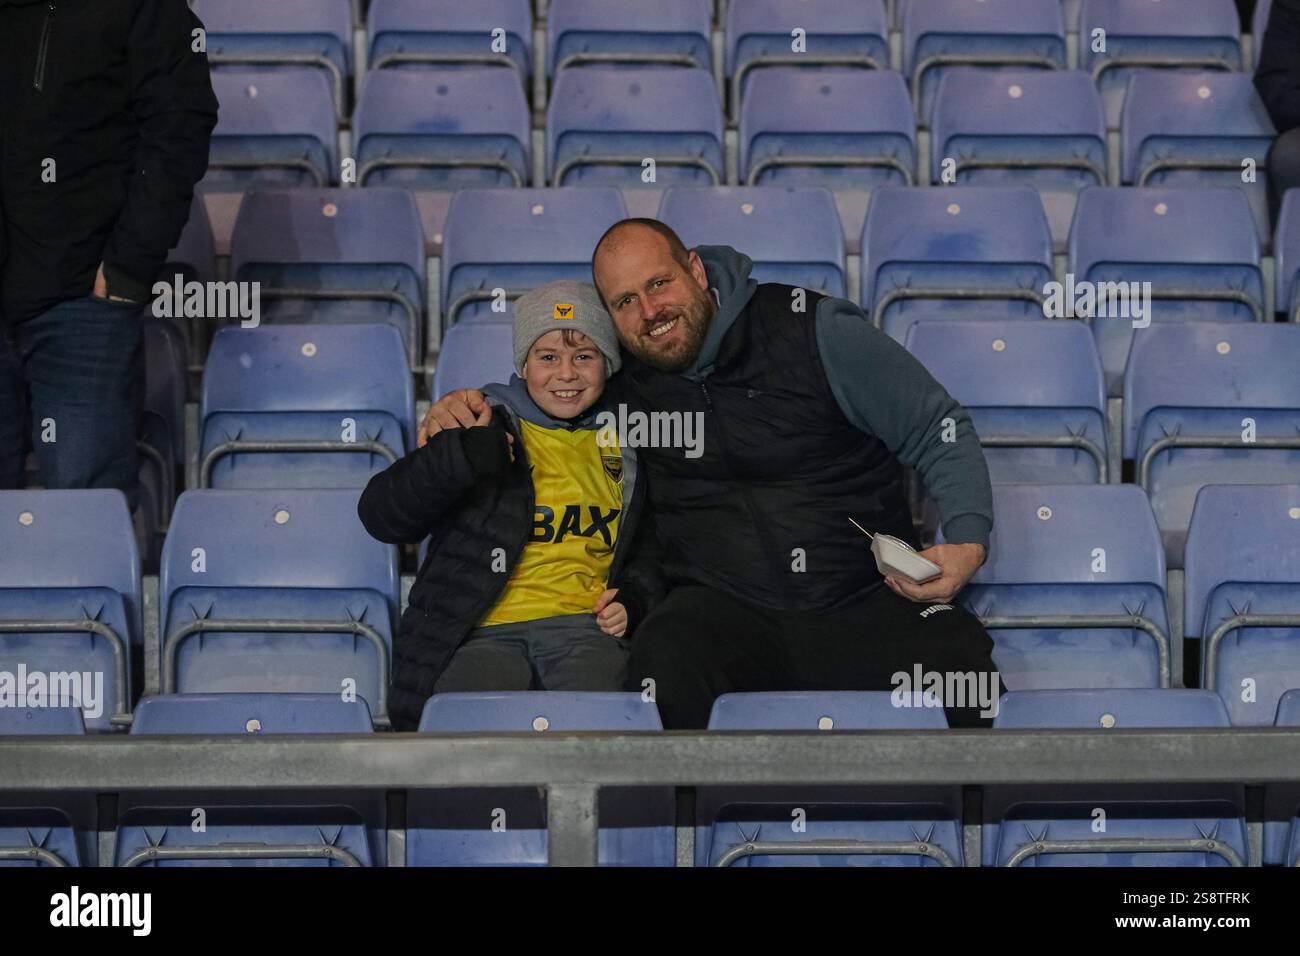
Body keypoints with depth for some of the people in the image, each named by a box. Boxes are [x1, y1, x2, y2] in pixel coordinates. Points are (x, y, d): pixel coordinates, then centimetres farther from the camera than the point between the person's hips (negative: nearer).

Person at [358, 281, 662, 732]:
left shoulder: (624, 451, 21)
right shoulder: (486, 431, 11)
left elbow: (648, 549, 34)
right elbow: (381, 516, 2)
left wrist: (630, 601, 11)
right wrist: (459, 458, -13)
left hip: (585, 630, 2)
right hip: (486, 635, -2)